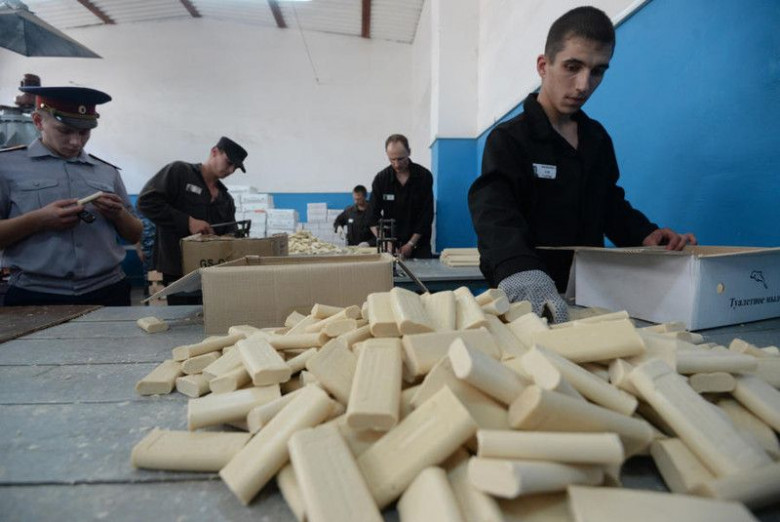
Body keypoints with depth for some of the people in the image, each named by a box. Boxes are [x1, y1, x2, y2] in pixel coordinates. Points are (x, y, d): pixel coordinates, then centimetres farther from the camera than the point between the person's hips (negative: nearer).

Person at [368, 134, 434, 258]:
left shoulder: (424, 176, -6)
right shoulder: (381, 179, -3)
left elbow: (427, 215, -7)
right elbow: (373, 217, -4)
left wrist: (411, 244, -13)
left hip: (419, 245, 0)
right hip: (391, 245, 1)